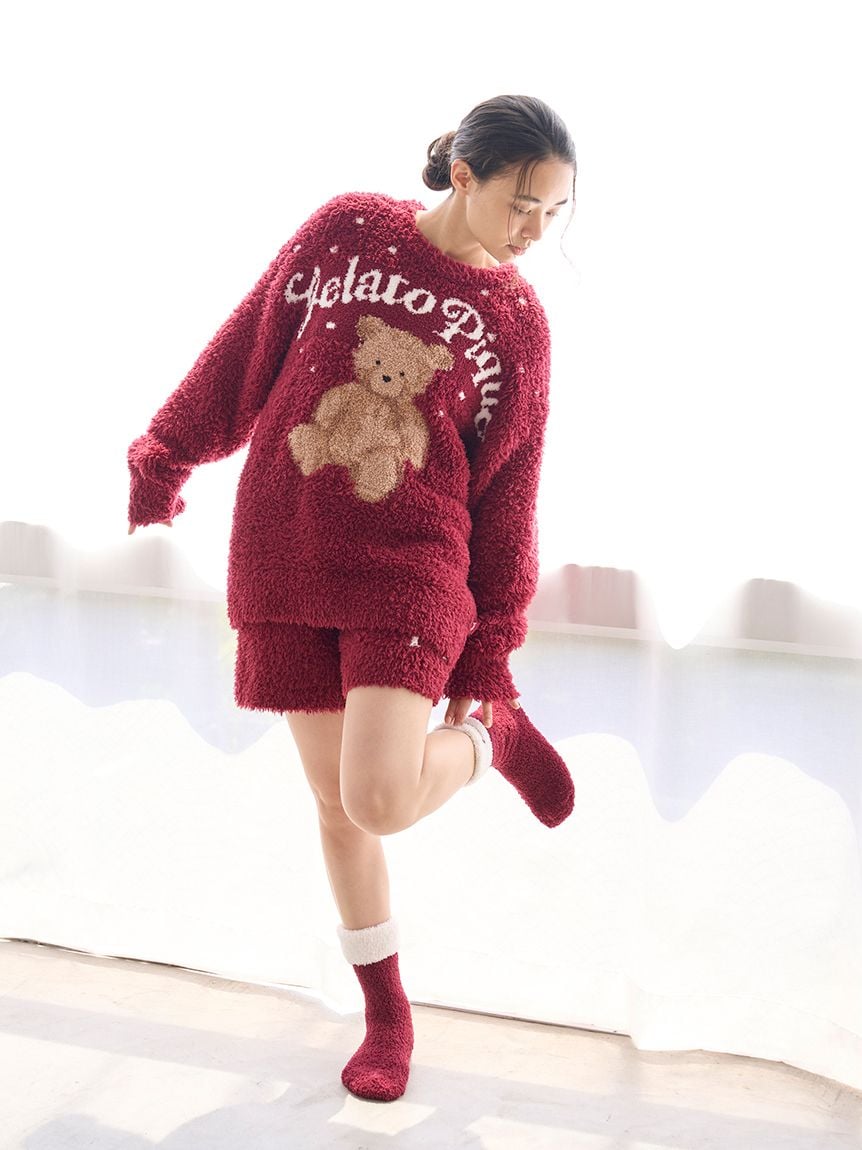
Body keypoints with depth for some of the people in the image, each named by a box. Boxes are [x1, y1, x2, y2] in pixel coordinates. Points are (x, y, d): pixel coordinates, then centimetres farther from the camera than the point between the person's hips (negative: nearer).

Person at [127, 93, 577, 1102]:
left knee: (381, 800, -18)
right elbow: (248, 348, 8)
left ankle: (490, 735, 15)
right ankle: (387, 1013, 27)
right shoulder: (347, 231, -2)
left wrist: (486, 655, 3)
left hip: (412, 570, -1)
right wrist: (165, 457, 15)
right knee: (334, 798, 8)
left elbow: (505, 491, 2)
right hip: (286, 564, 2)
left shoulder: (516, 321, -1)